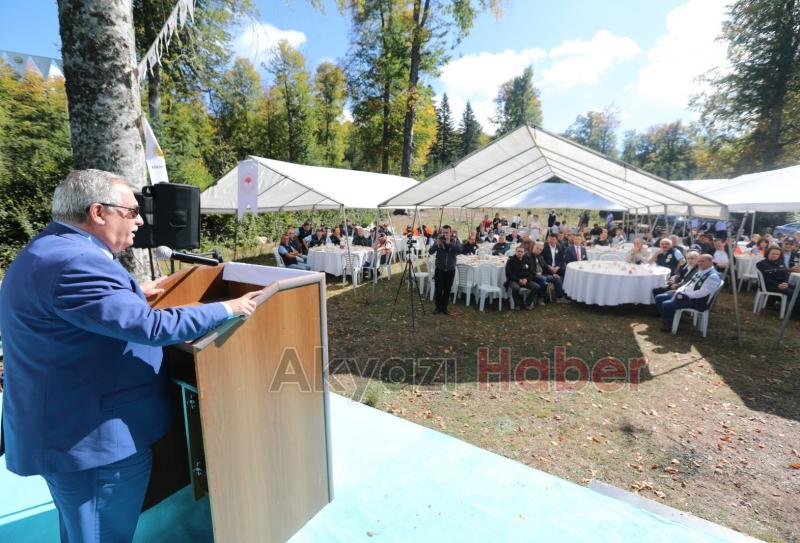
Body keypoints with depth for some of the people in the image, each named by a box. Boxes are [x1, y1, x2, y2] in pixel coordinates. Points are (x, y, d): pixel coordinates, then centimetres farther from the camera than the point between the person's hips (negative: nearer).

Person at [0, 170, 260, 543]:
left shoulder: (51, 250, 8)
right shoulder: (76, 262, -28)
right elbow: (152, 327, -32)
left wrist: (134, 291, 24)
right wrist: (228, 309, -23)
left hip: (66, 428, 11)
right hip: (92, 439, -10)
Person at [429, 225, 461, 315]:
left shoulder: (455, 241, 1)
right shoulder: (438, 240, -2)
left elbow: (459, 250, -18)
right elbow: (430, 251, -14)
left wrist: (450, 243, -29)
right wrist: (436, 245, -32)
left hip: (451, 270, 1)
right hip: (439, 269, -1)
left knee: (447, 290, 7)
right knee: (438, 289, -2)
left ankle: (444, 308, 21)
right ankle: (438, 307, 16)